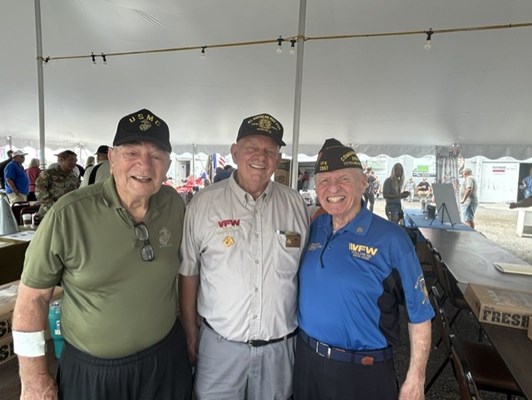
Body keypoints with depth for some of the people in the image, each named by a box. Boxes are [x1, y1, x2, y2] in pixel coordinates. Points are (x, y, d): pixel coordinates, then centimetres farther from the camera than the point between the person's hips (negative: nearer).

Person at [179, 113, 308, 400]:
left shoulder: (295, 204, -2)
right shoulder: (204, 202, -7)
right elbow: (188, 272, -1)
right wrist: (191, 332, 1)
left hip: (279, 345, 2)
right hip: (219, 342, -1)